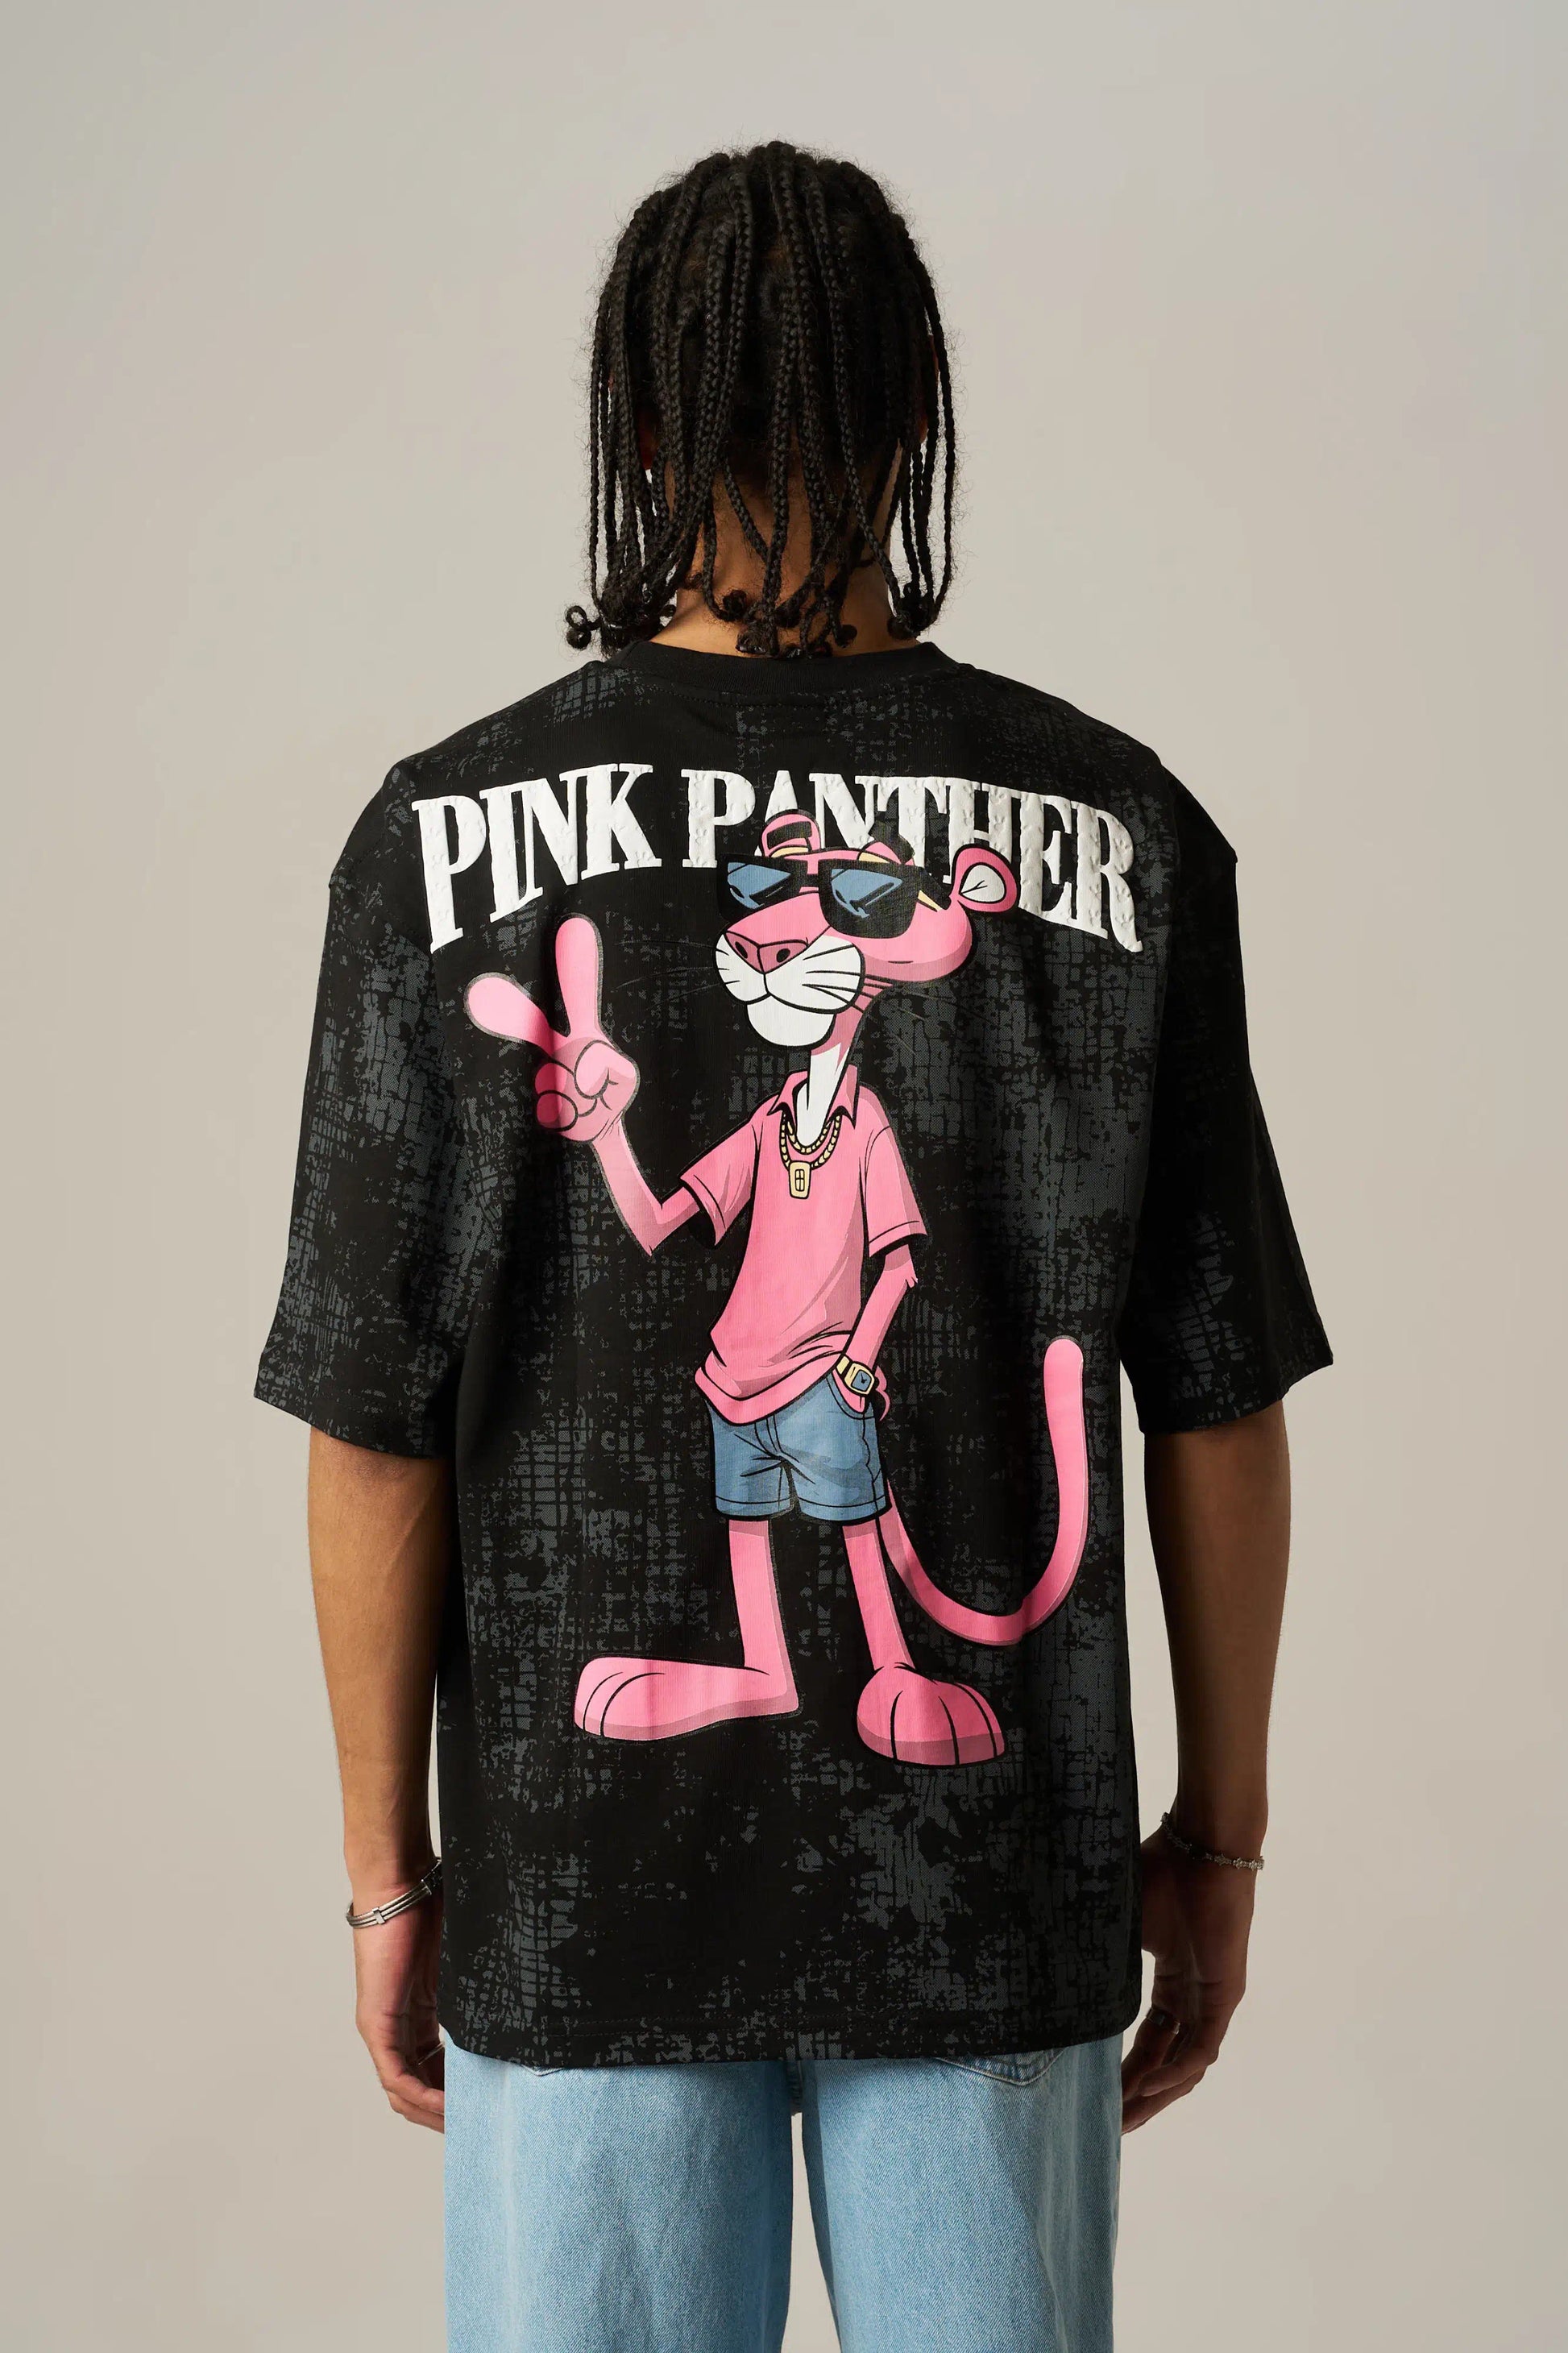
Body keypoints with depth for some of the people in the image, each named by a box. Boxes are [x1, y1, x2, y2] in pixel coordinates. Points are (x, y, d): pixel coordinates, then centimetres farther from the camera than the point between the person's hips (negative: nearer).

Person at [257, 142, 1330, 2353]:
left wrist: (387, 1872, 5)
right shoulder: (1118, 831, -5)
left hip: (588, 1883, 0)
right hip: (996, 1879, 1)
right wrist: (1222, 1833, 10)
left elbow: (377, 1418, -7)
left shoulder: (450, 832, -8)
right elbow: (1219, 1400, -2)